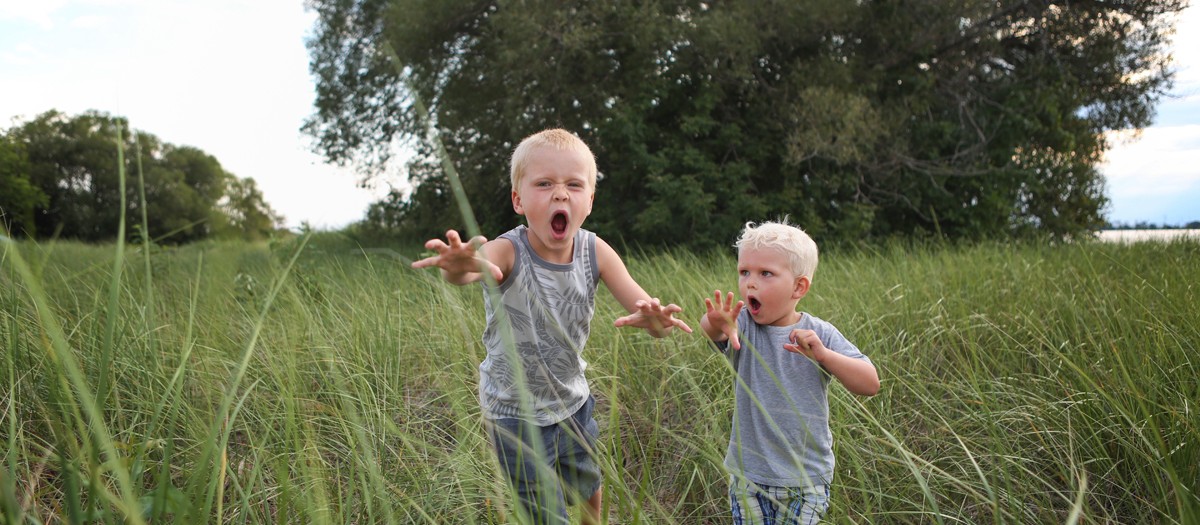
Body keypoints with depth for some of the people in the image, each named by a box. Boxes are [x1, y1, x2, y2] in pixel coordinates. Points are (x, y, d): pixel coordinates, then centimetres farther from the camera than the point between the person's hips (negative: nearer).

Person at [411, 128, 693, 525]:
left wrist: (654, 320, -44)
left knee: (589, 492, 23)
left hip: (573, 401, 4)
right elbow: (476, 264, -48)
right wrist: (458, 267, -72)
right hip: (516, 414, -4)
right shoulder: (507, 253, -25)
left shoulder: (596, 251, -14)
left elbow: (647, 311, -19)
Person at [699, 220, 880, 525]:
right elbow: (709, 328, -32)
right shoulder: (743, 326, -8)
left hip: (809, 478, 0)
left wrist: (822, 355, -26)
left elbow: (871, 384, -10)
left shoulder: (820, 335, -7)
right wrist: (715, 325, -57)